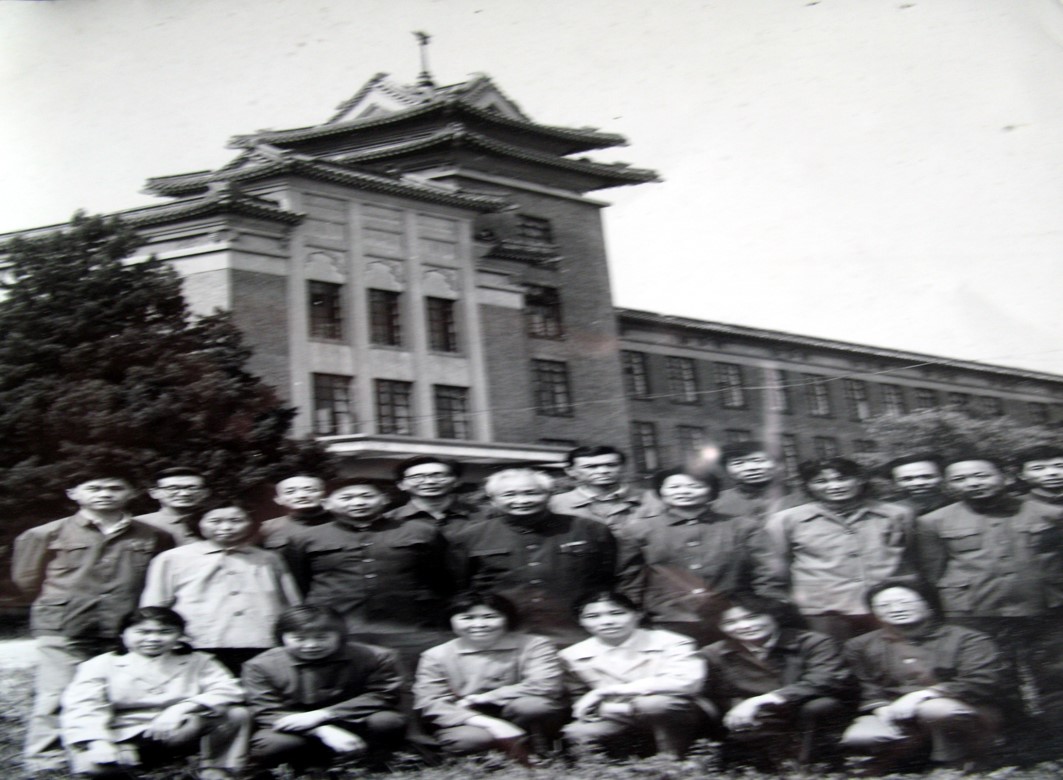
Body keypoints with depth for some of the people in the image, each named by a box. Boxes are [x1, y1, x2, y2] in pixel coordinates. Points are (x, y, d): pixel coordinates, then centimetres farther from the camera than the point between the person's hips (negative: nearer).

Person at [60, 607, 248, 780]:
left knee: (236, 714, -21)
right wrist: (98, 743, -29)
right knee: (91, 765, -34)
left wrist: (183, 707, -26)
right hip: (124, 741, -1)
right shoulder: (101, 665, 7)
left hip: (181, 735, 1)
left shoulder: (198, 663, 8)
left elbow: (228, 690, -9)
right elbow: (83, 707, -8)